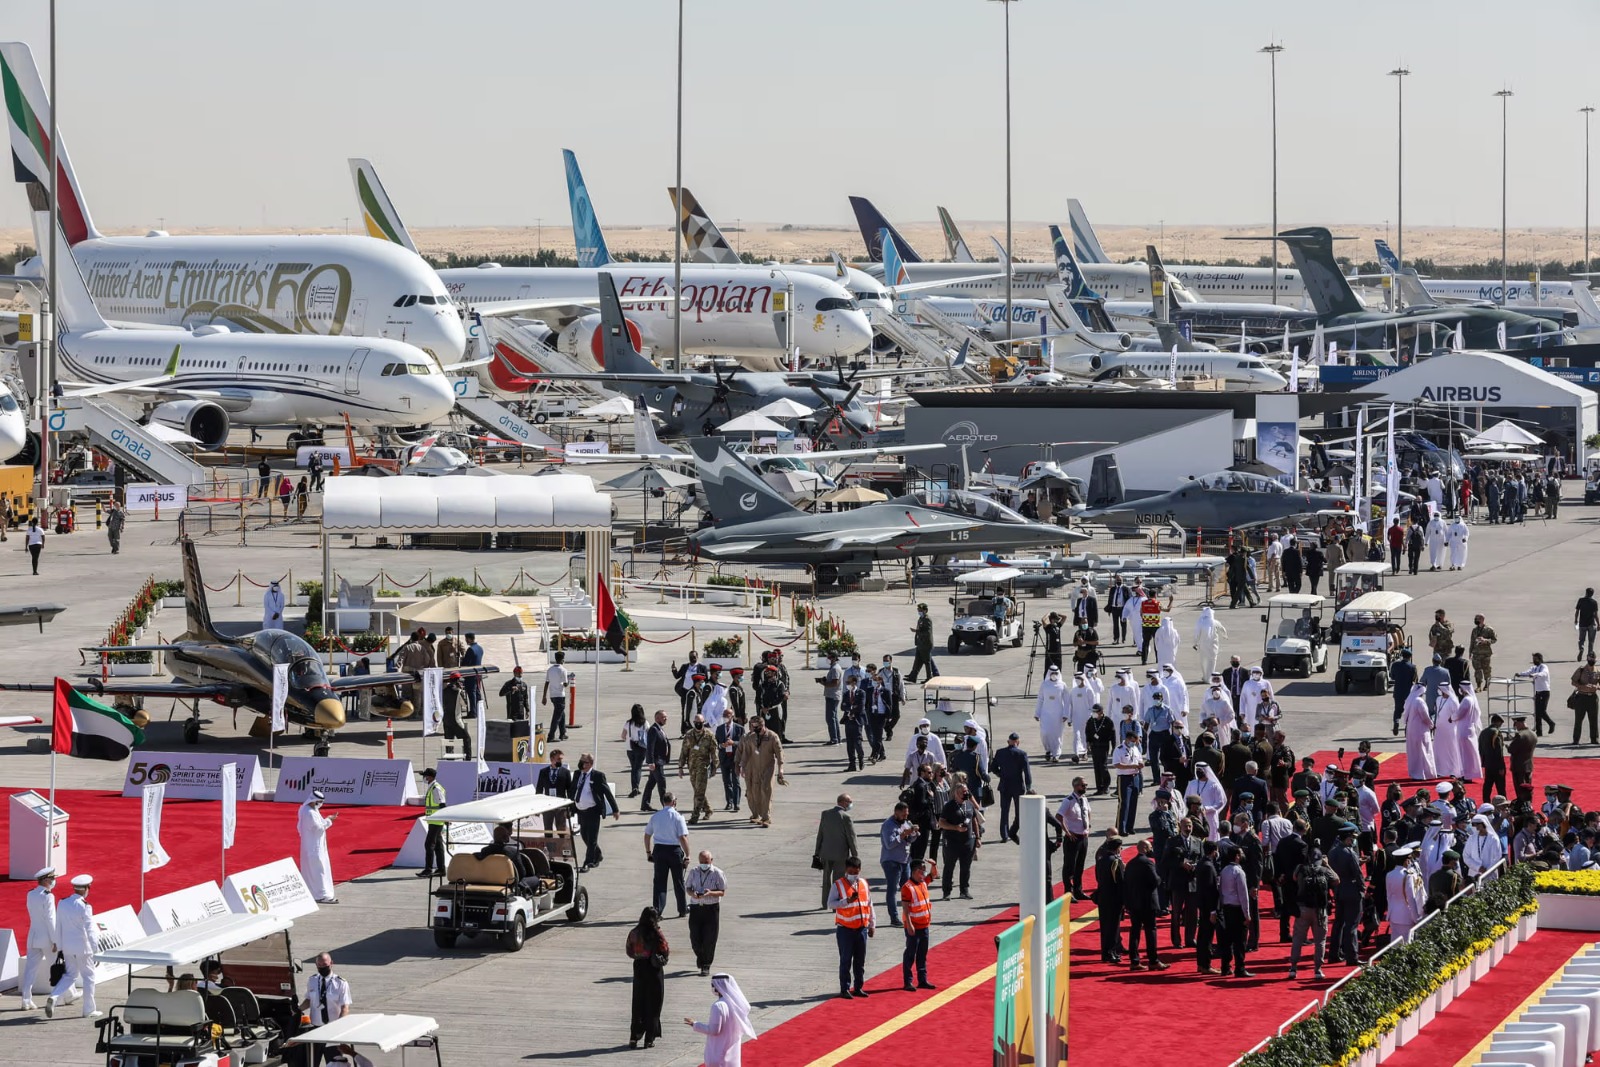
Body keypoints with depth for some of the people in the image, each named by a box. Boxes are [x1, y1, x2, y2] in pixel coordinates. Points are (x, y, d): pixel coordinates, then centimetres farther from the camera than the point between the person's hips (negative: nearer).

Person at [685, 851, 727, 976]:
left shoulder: (717, 873, -4)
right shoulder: (694, 871, 6)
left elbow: (723, 892, -3)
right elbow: (687, 887, 11)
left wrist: (710, 893, -22)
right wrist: (692, 893, -12)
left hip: (711, 908, -3)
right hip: (695, 907, 3)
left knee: (709, 939, -3)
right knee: (695, 937, 3)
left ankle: (706, 966, 8)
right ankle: (700, 956, 35)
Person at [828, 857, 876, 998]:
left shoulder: (864, 884, 10)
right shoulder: (838, 885, -5)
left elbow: (869, 905, 16)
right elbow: (830, 903, -15)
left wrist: (872, 925, 14)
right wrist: (847, 901, -26)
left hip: (862, 928, 5)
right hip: (845, 928, -5)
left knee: (860, 960, 10)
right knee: (846, 960, -4)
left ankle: (858, 988, 20)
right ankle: (845, 989, 1)